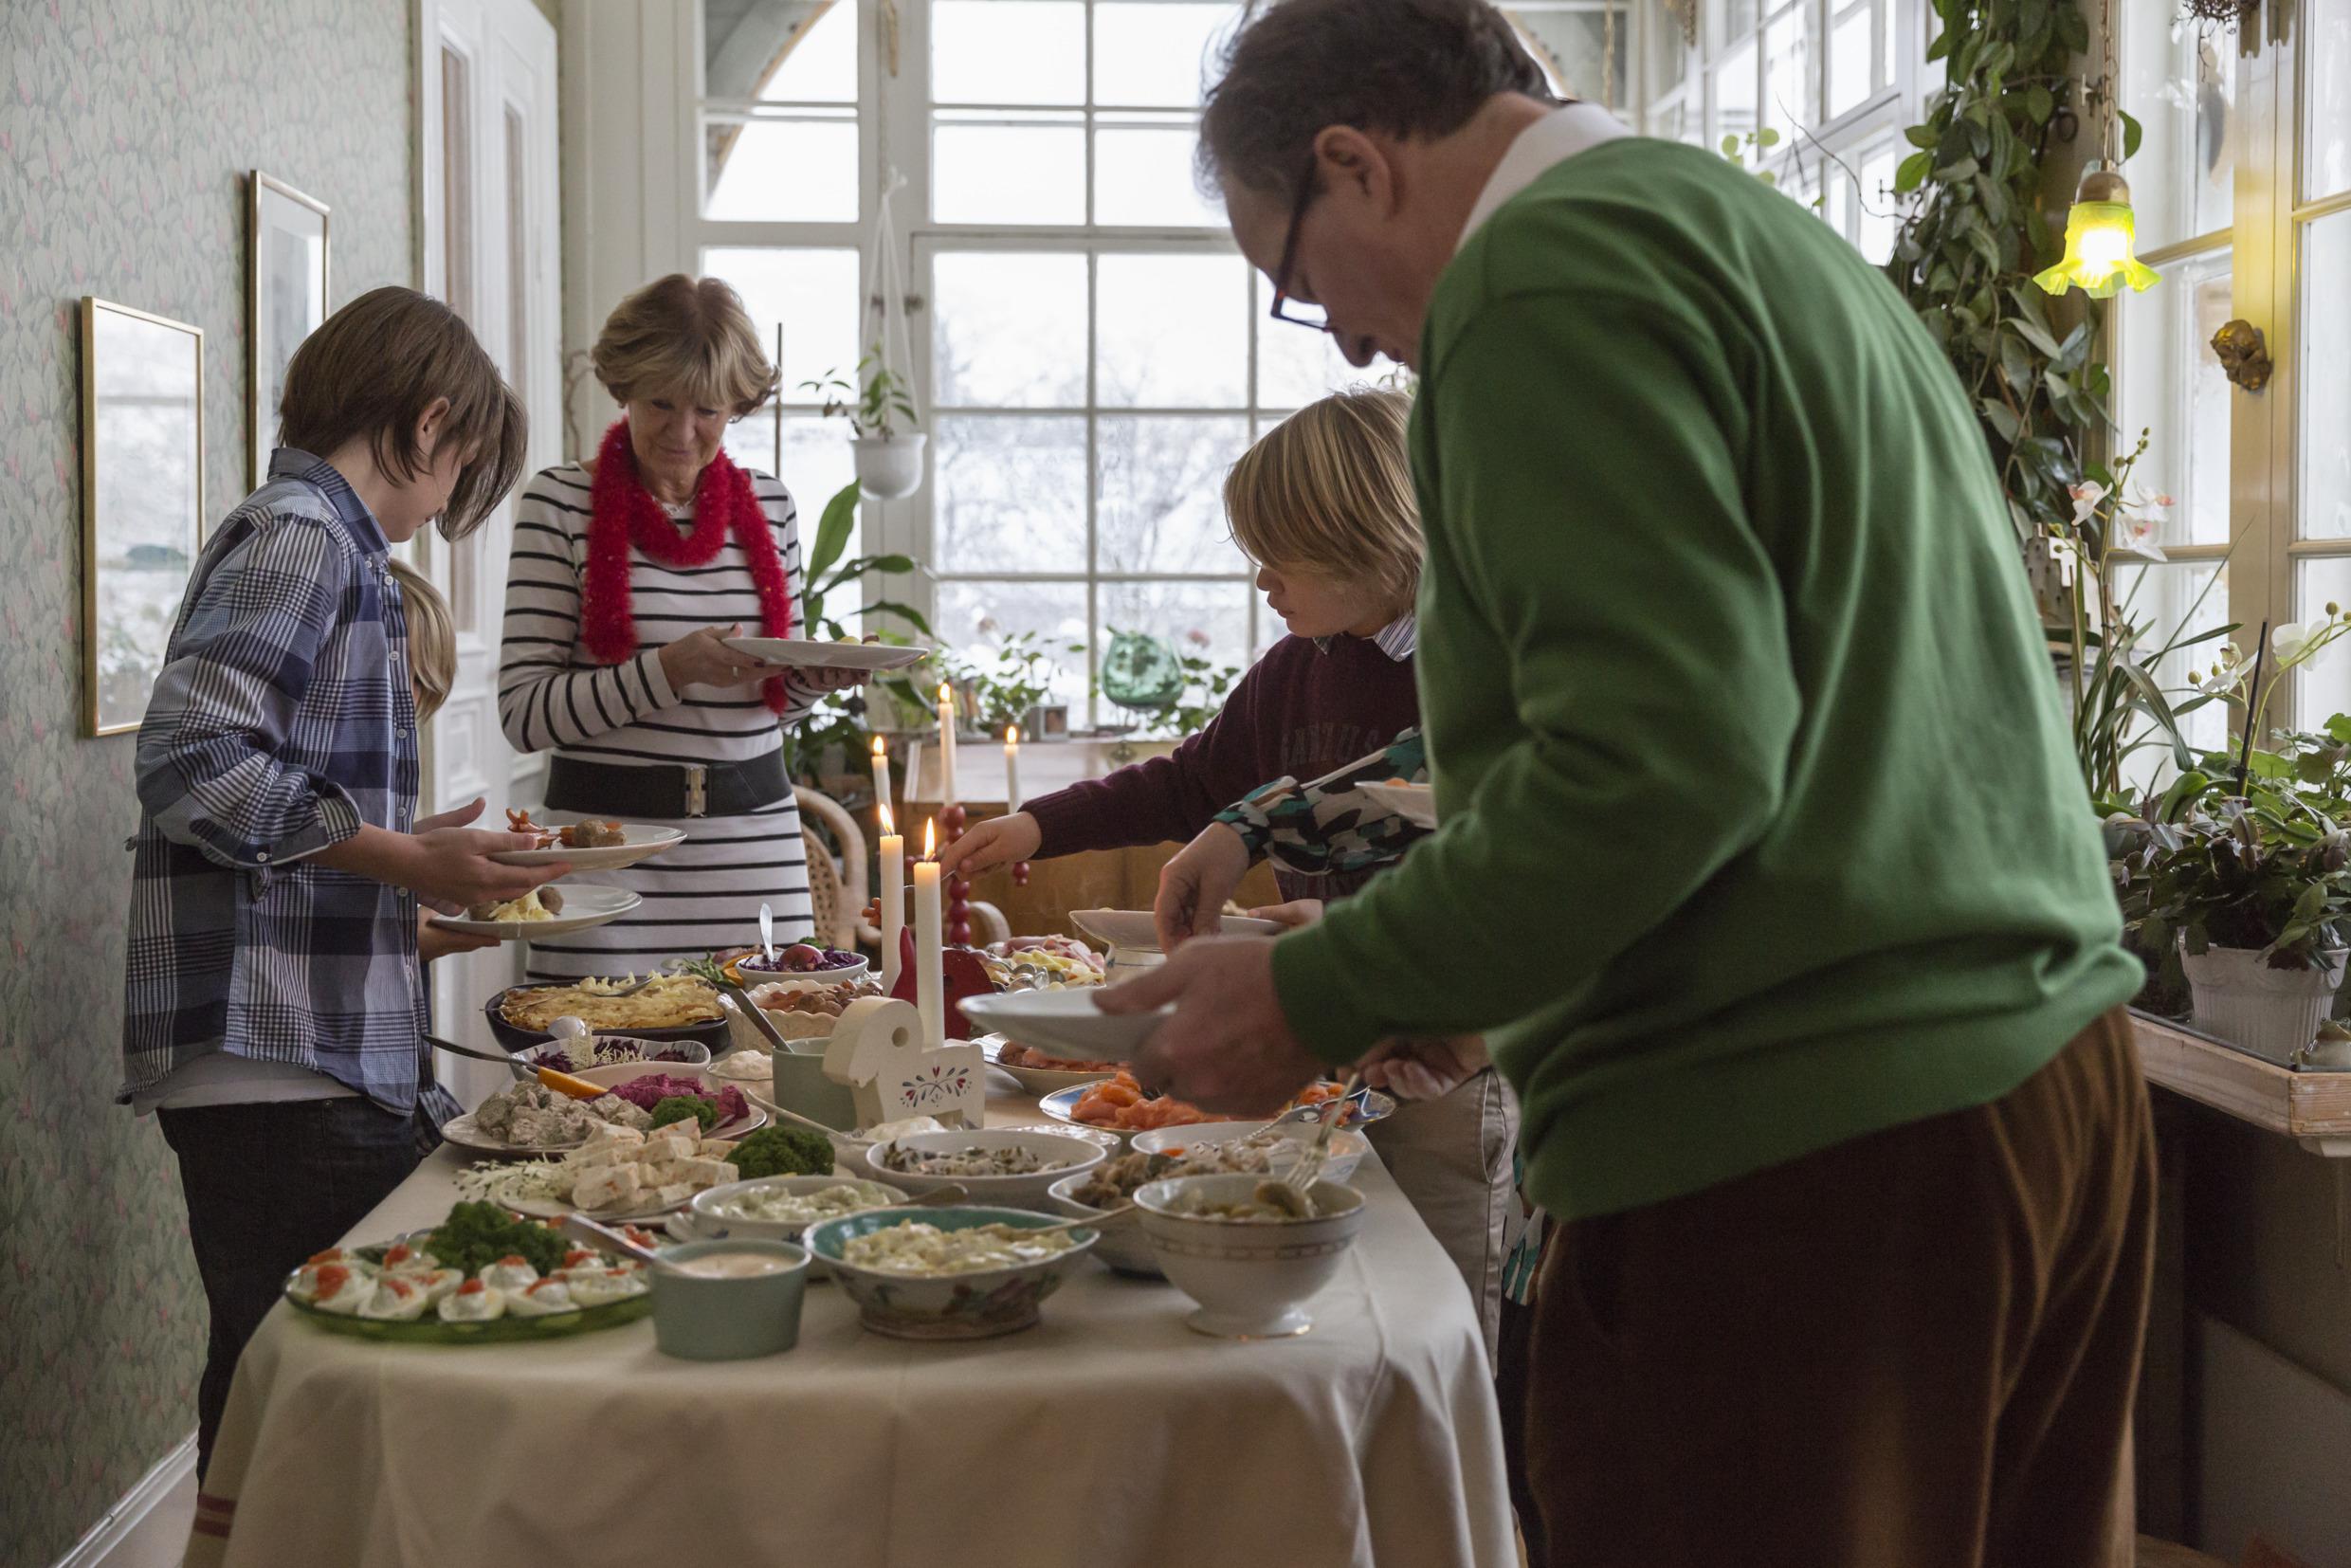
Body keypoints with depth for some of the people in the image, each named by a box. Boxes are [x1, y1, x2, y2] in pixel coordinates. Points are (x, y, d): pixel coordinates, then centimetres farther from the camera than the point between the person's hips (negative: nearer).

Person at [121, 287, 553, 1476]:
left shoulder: (310, 538, 20)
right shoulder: (303, 539, -10)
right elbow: (192, 759, -21)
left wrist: (421, 875, 22)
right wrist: (402, 858, -16)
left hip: (334, 1059, 10)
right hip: (282, 1072, -10)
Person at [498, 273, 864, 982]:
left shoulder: (769, 504, 10)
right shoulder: (559, 503, -4)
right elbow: (524, 714, -10)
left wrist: (814, 678, -3)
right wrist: (669, 669, -20)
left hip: (756, 827, 4)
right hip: (608, 827, -4)